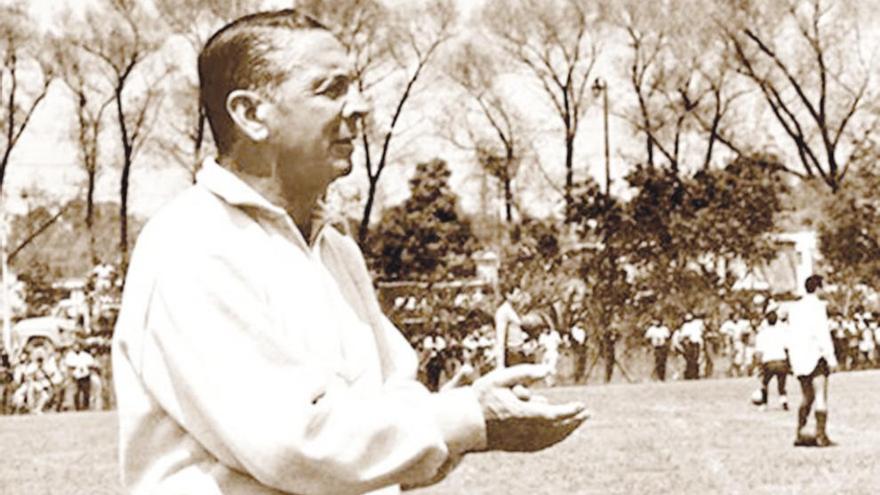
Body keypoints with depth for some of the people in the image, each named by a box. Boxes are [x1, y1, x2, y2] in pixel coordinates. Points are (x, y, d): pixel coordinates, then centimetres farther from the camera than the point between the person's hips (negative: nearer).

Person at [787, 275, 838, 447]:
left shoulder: (795, 307, 14)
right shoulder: (817, 305, -9)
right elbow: (822, 332, -16)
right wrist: (831, 356, -15)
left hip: (797, 355, 8)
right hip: (814, 354, -8)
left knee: (807, 396, 16)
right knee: (821, 396, -6)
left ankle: (799, 434, 13)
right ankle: (821, 436, -12)